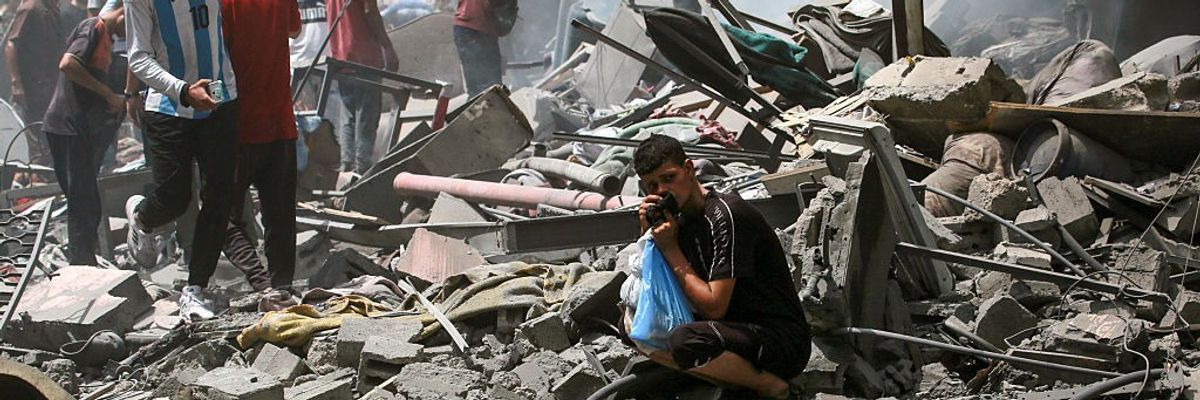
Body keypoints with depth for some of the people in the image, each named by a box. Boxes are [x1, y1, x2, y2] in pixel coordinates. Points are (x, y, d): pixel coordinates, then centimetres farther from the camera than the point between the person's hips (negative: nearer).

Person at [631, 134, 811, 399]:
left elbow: (714, 307, -22)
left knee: (684, 341, -34)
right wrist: (649, 234, -1)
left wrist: (670, 248, -15)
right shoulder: (681, 218, 8)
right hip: (736, 328, 9)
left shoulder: (725, 215, -19)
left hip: (784, 341, -9)